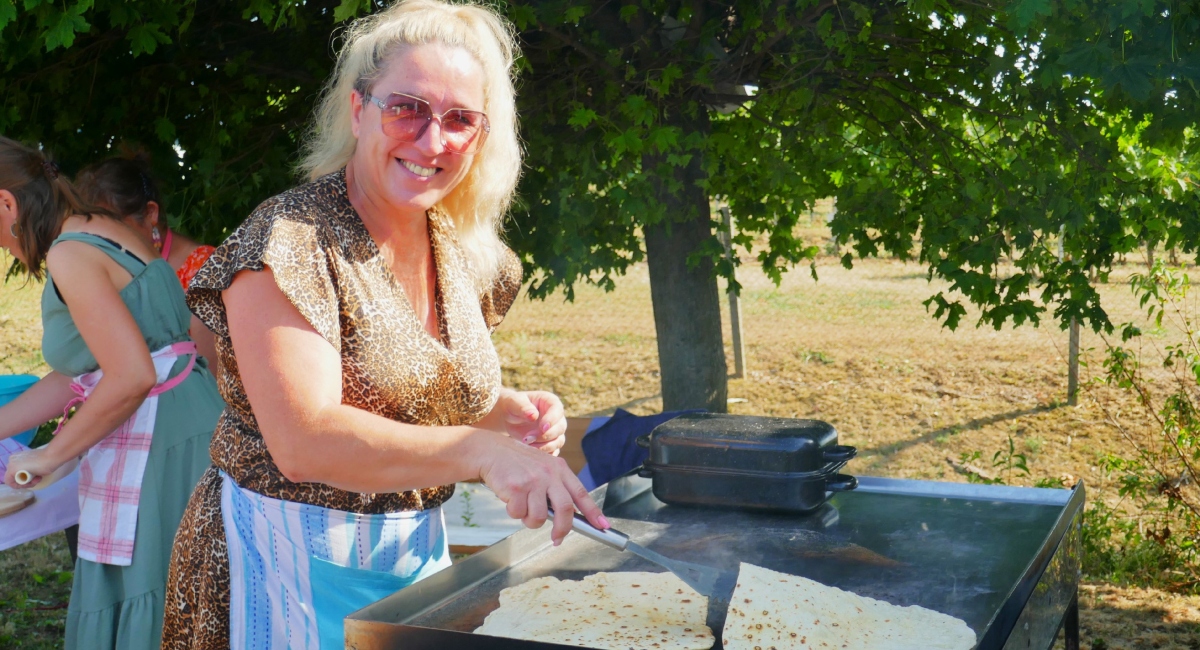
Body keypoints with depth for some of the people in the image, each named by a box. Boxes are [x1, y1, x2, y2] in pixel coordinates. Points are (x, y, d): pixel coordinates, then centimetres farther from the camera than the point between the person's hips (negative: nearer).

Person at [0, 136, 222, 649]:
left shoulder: (70, 255, -14)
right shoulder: (97, 231, 15)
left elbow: (131, 377, -23)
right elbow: (79, 376, 18)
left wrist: (49, 457, -11)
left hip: (157, 443, -10)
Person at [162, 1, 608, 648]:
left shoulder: (464, 254, 2)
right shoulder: (290, 240, -19)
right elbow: (304, 441, -29)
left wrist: (510, 409, -5)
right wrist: (479, 449, -40)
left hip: (420, 549, 7)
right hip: (294, 562, -6)